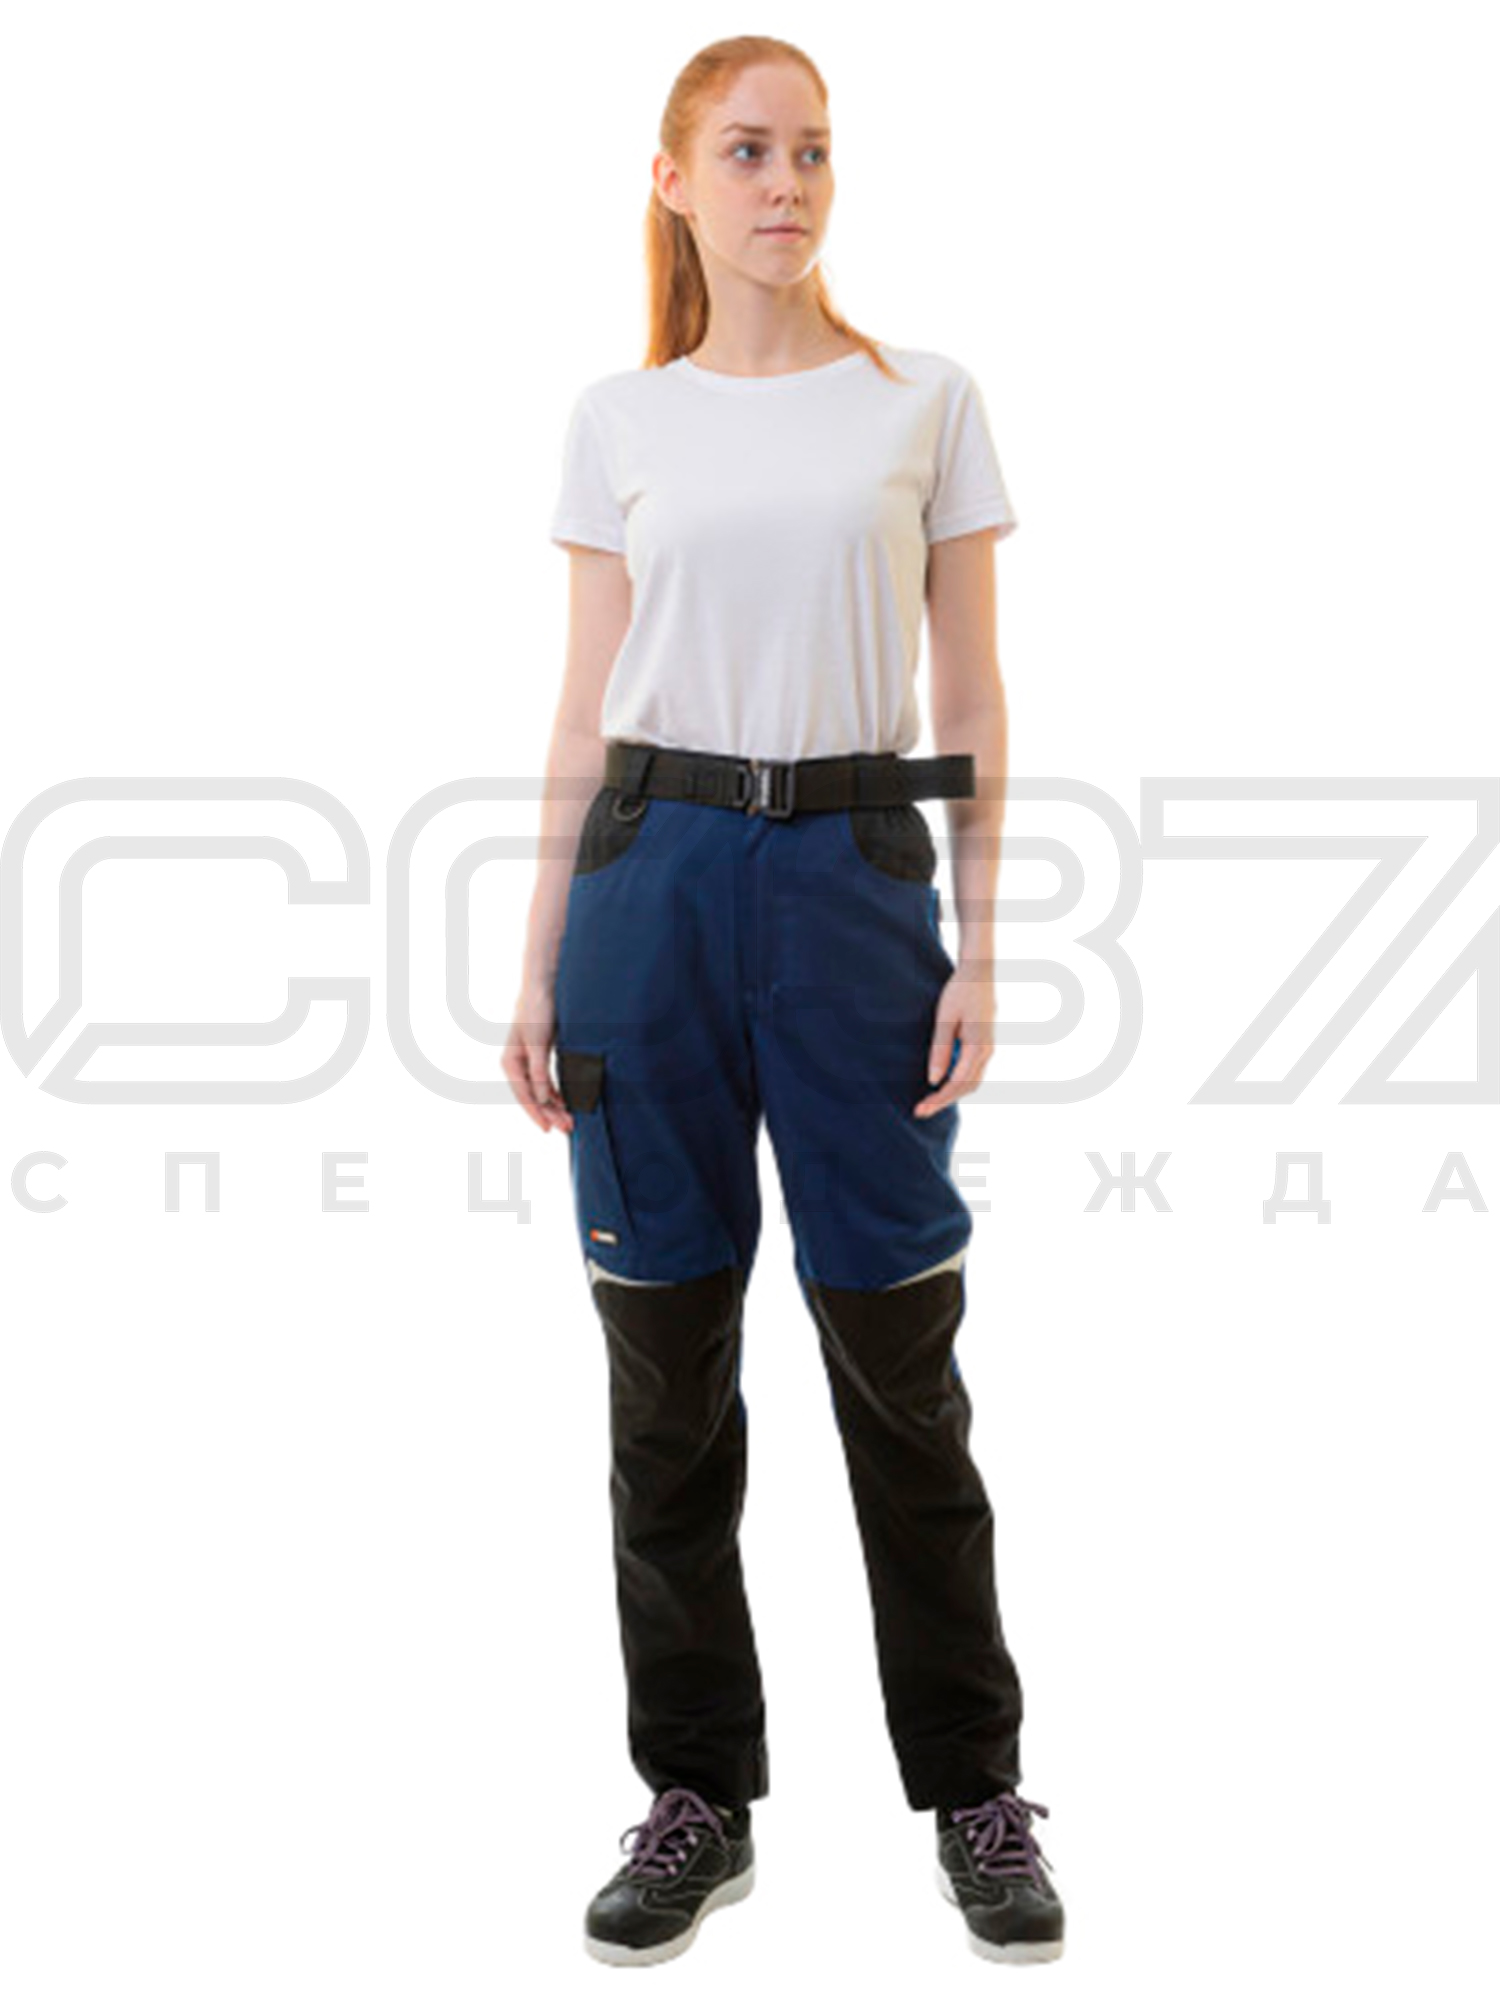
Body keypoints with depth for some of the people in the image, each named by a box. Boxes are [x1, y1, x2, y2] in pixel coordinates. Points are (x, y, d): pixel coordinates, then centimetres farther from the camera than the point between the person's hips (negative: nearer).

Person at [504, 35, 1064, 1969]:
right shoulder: (619, 419, 8)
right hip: (655, 874, 2)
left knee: (898, 1352, 3)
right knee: (666, 1356, 6)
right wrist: (539, 964, 3)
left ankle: (972, 1785, 21)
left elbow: (972, 693, 4)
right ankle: (698, 1792, 22)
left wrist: (977, 944, -4)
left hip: (856, 870, -1)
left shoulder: (924, 400, 5)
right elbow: (586, 706, 8)